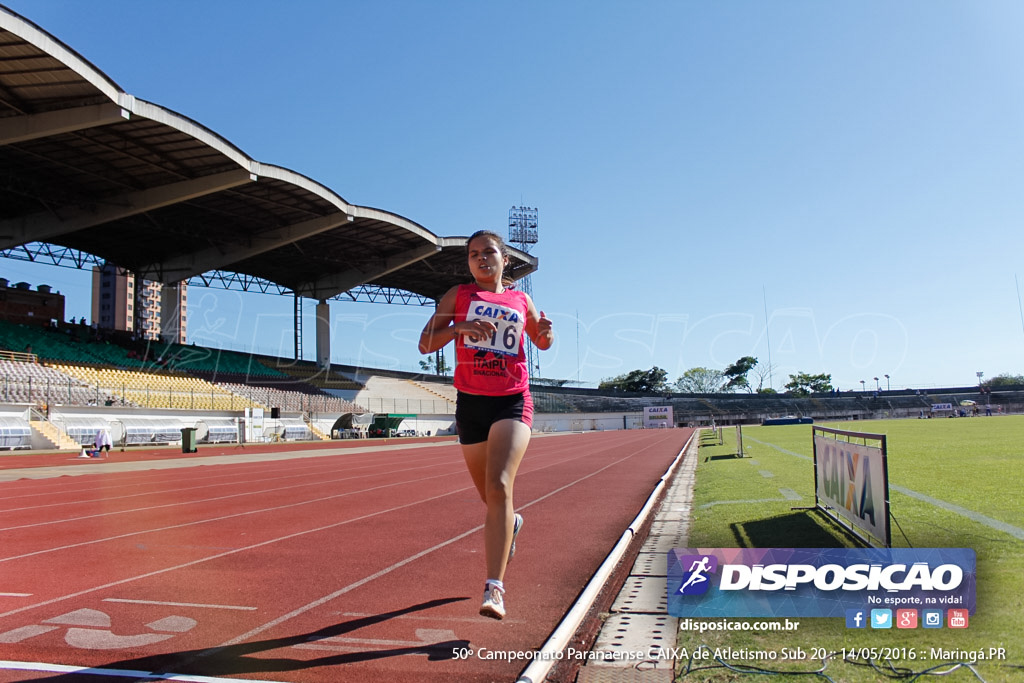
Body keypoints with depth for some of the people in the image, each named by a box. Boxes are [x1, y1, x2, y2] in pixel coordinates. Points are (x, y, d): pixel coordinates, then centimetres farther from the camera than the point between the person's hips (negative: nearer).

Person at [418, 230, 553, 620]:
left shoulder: (521, 301, 11)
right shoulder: (458, 296, 8)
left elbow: (541, 343, 25)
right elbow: (425, 344, 2)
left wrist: (546, 332, 1)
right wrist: (458, 328, -16)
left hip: (513, 402, -1)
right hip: (470, 404, 2)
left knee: (499, 487, -21)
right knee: (489, 495, 14)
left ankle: (494, 588, -20)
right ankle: (511, 523, 50)